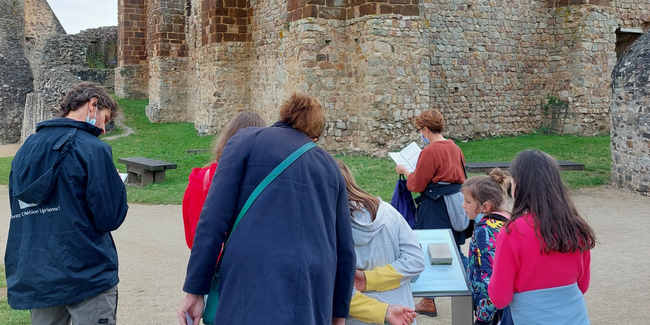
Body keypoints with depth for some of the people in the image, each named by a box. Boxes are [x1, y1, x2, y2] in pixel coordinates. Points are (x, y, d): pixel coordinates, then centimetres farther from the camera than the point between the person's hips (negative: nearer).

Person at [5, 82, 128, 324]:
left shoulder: (26, 149, 9)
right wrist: (116, 184, 5)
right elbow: (110, 219, -13)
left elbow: (21, 211, 16)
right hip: (85, 275, -6)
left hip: (33, 277, 7)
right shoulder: (92, 149, -12)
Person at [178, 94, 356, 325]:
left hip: (253, 295, -4)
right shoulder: (329, 165, 20)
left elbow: (213, 220, -2)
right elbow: (344, 248, 18)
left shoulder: (247, 141, 9)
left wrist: (195, 289, 2)